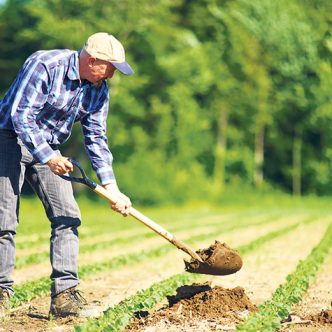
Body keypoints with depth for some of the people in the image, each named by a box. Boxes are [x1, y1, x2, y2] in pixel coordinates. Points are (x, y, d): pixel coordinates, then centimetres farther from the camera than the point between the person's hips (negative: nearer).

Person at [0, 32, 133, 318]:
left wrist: (111, 188, -8)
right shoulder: (44, 65, -23)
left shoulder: (98, 90, -2)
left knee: (67, 216, -6)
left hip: (49, 148, 6)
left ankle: (64, 293, -5)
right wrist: (47, 158, -33)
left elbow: (96, 139, 1)